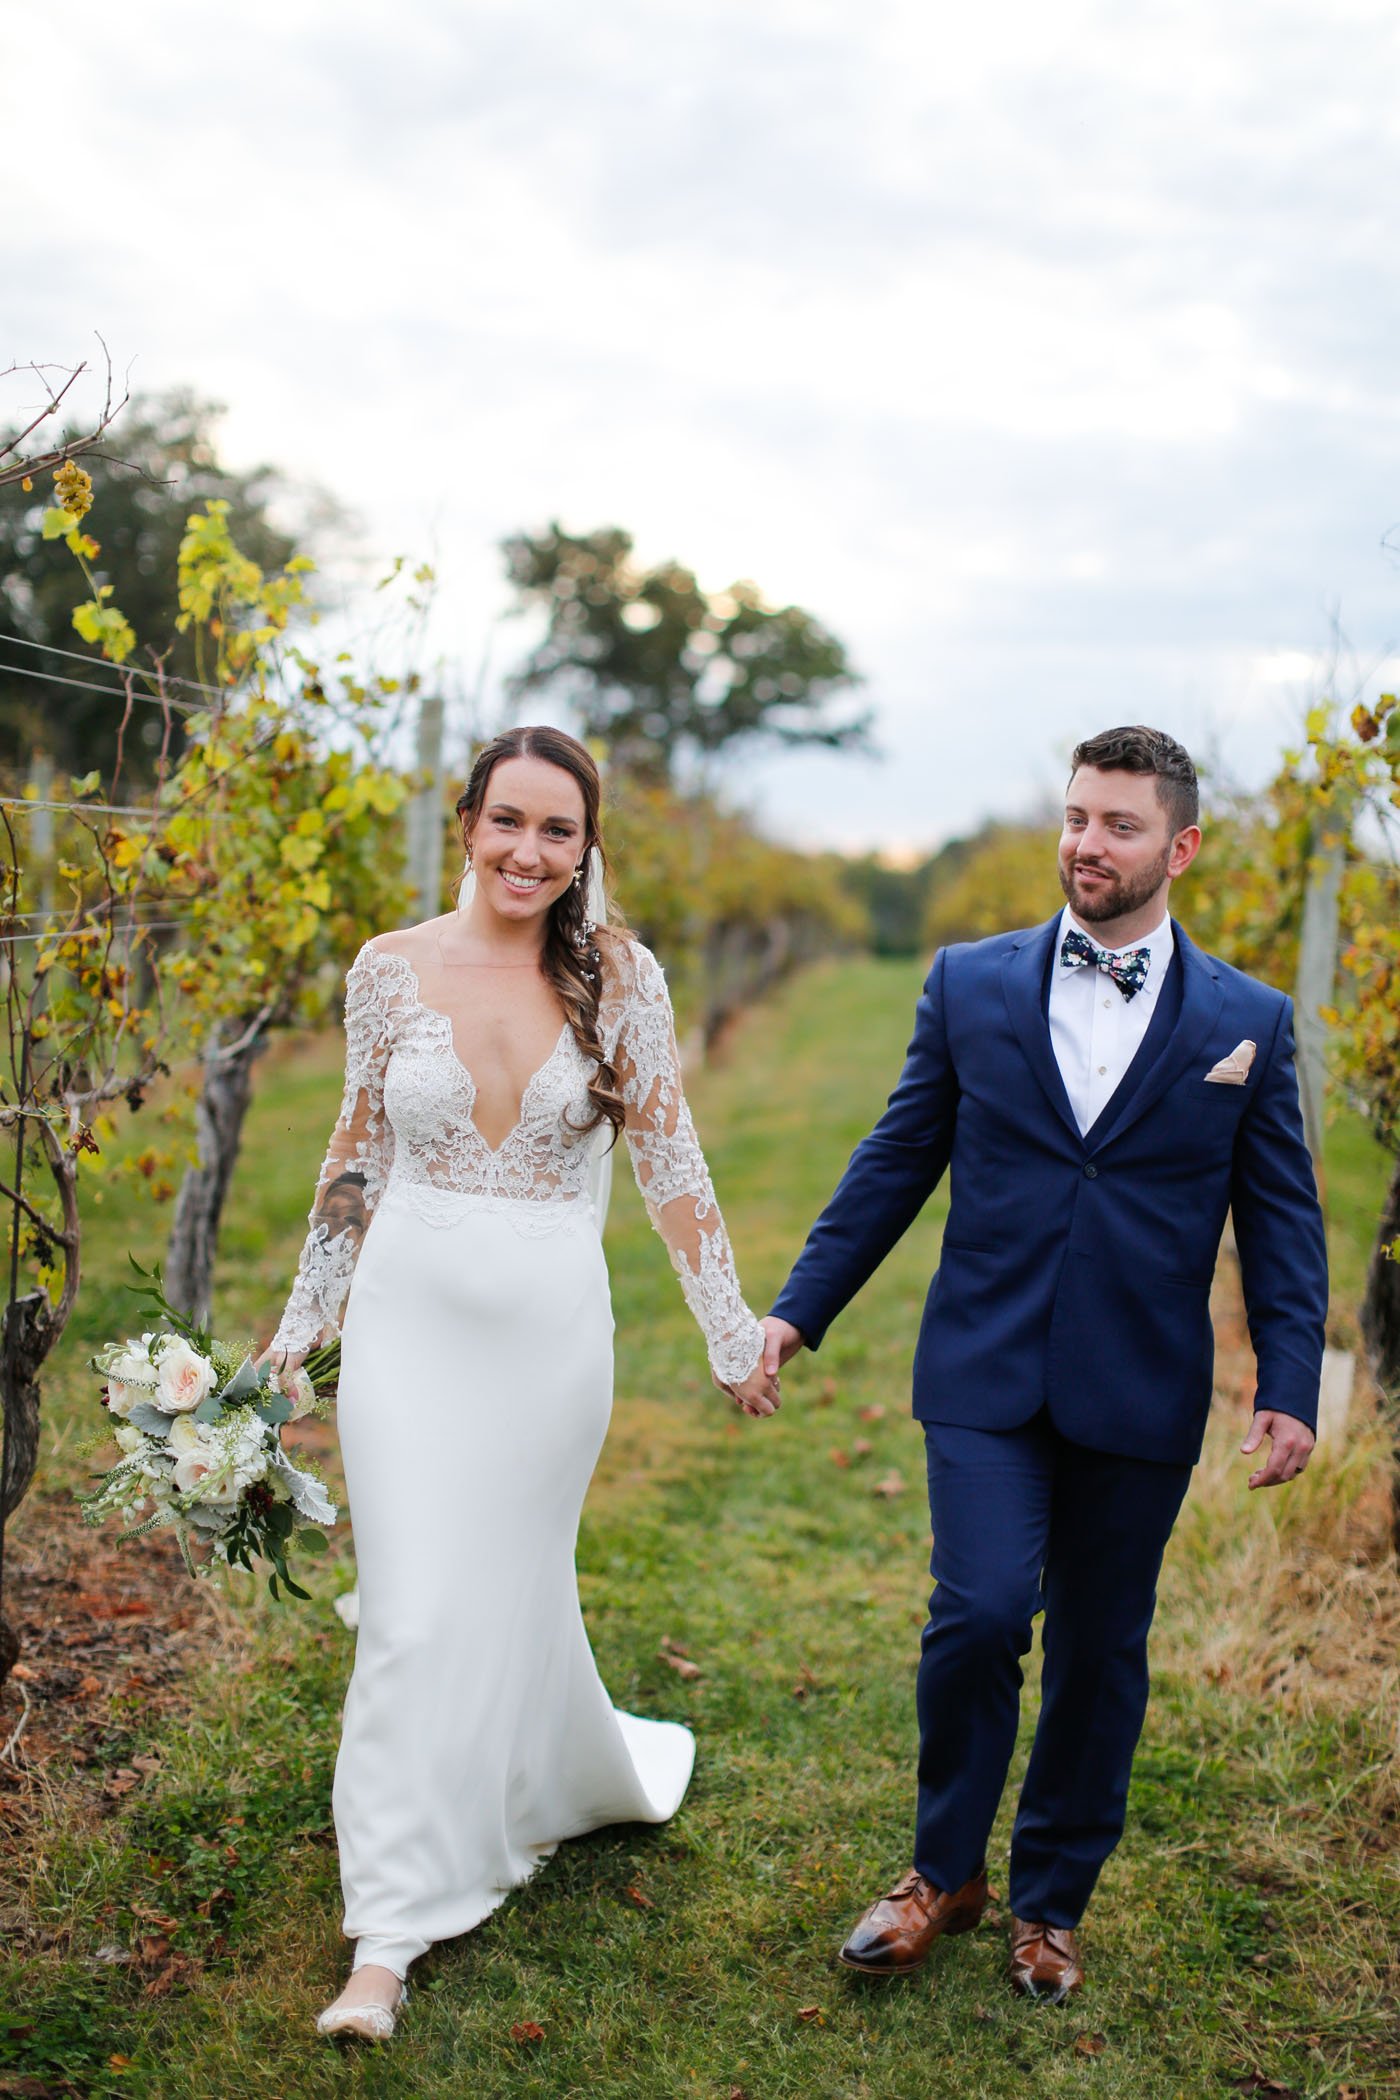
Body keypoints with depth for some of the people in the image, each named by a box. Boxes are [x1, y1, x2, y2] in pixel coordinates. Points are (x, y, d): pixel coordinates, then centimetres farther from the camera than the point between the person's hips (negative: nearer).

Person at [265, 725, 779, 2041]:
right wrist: (302, 1321, 11)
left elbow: (667, 1159, 0)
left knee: (510, 1587, 13)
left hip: (549, 1325, 0)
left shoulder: (617, 975, -4)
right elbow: (358, 1155, 8)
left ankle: (566, 1784, 45)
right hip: (409, 1316, 1)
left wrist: (731, 1327, -1)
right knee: (412, 1613, 0)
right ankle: (389, 1938, 13)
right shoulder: (391, 969, -2)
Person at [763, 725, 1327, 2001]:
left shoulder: (1246, 1021, 3)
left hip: (1139, 1398, 1)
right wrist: (799, 1309, 5)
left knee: (1098, 1652, 10)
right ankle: (945, 1871, 15)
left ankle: (1052, 1903, 31)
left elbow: (1282, 1219, 4)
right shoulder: (971, 985, 3)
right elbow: (896, 1164, 7)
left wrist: (1290, 1388, -5)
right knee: (979, 1613, -12)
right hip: (987, 1372, 0)